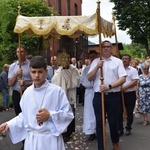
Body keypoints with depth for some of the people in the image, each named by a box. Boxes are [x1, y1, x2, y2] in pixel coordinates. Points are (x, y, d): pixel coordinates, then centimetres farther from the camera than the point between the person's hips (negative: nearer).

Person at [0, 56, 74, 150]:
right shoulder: (27, 92, 2)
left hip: (51, 139, -3)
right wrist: (9, 125, 3)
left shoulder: (57, 91, -11)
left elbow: (69, 114, -8)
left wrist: (50, 115, -19)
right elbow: (24, 115, 13)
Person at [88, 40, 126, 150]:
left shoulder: (118, 61, 3)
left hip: (113, 96, -1)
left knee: (113, 121, 11)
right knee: (99, 122, 5)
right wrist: (97, 67, -11)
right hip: (98, 95, 2)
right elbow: (89, 78, 4)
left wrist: (109, 86, -18)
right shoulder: (96, 61, 9)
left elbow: (123, 79, -6)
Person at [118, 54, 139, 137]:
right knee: (119, 111, 1)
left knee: (129, 112, 6)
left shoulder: (133, 70, -1)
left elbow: (135, 82, -11)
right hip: (120, 93, 3)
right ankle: (120, 129, 10)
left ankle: (128, 128, 20)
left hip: (130, 93, -2)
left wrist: (125, 87, -20)